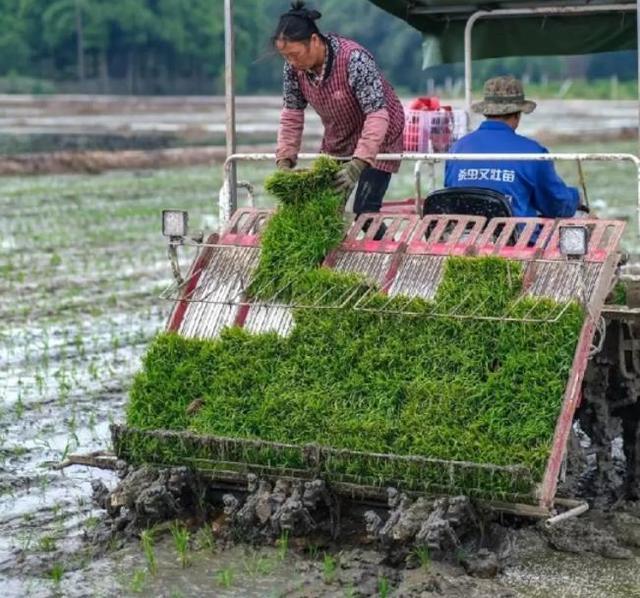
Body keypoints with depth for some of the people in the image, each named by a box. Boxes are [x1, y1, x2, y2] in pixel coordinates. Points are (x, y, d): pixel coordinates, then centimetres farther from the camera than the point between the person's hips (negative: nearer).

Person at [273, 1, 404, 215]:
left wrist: (357, 165, -44)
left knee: (364, 212, -13)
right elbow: (292, 114, -4)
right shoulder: (294, 66, -15)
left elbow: (377, 115, -35)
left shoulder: (354, 59, -32)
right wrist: (284, 160, -14)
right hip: (337, 141, 6)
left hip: (377, 139, -6)